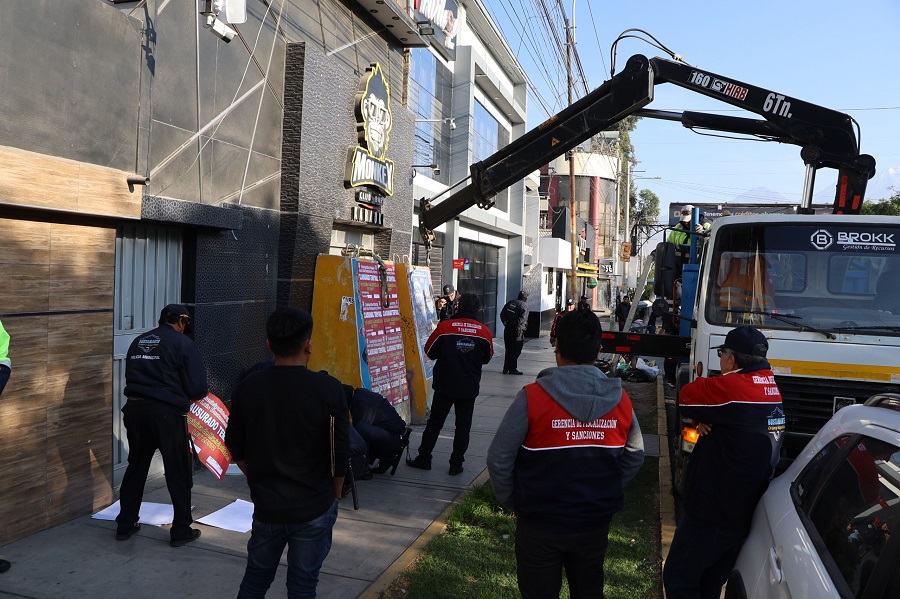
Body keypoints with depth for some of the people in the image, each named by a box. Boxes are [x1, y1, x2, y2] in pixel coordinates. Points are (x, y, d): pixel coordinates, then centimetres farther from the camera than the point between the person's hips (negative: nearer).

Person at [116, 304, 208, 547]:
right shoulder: (183, 343, -6)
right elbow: (198, 388, -10)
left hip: (135, 409, 6)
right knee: (178, 472, 7)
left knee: (136, 467, 21)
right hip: (167, 413, -6)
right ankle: (181, 530, 16)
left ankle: (125, 525, 31)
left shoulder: (139, 341, 12)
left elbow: (131, 376, 14)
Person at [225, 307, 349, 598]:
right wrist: (334, 496, 7)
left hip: (266, 505, 3)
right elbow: (340, 454, -10)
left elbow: (235, 449, 3)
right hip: (314, 508, -3)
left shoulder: (247, 388, -7)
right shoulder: (329, 389, -16)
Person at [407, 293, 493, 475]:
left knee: (434, 423, 11)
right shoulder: (484, 332, -5)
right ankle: (456, 464, 13)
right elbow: (487, 358, 9)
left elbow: (430, 352, -1)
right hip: (469, 388, 1)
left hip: (444, 385, -1)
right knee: (463, 426, 10)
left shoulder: (444, 327, -11)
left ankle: (424, 459, 18)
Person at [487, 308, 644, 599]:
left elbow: (498, 458, -15)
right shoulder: (621, 400, -8)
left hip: (540, 524, -3)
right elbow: (634, 457, 6)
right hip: (595, 523, 3)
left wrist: (512, 500, 0)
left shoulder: (532, 397, -21)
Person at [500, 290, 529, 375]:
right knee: (516, 350, 3)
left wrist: (505, 322, 10)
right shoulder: (524, 305, -10)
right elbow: (523, 318, -21)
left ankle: (506, 368, 18)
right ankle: (512, 369, 7)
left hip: (507, 329, 6)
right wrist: (519, 328, -16)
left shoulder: (510, 303, 8)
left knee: (508, 349, 15)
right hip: (517, 330, -6)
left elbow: (502, 314, 9)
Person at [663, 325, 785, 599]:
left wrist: (703, 419, 3)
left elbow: (686, 397, -12)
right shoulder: (771, 390, 5)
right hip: (743, 516, 9)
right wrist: (709, 420, -9)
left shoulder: (732, 387, -23)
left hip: (712, 514, -9)